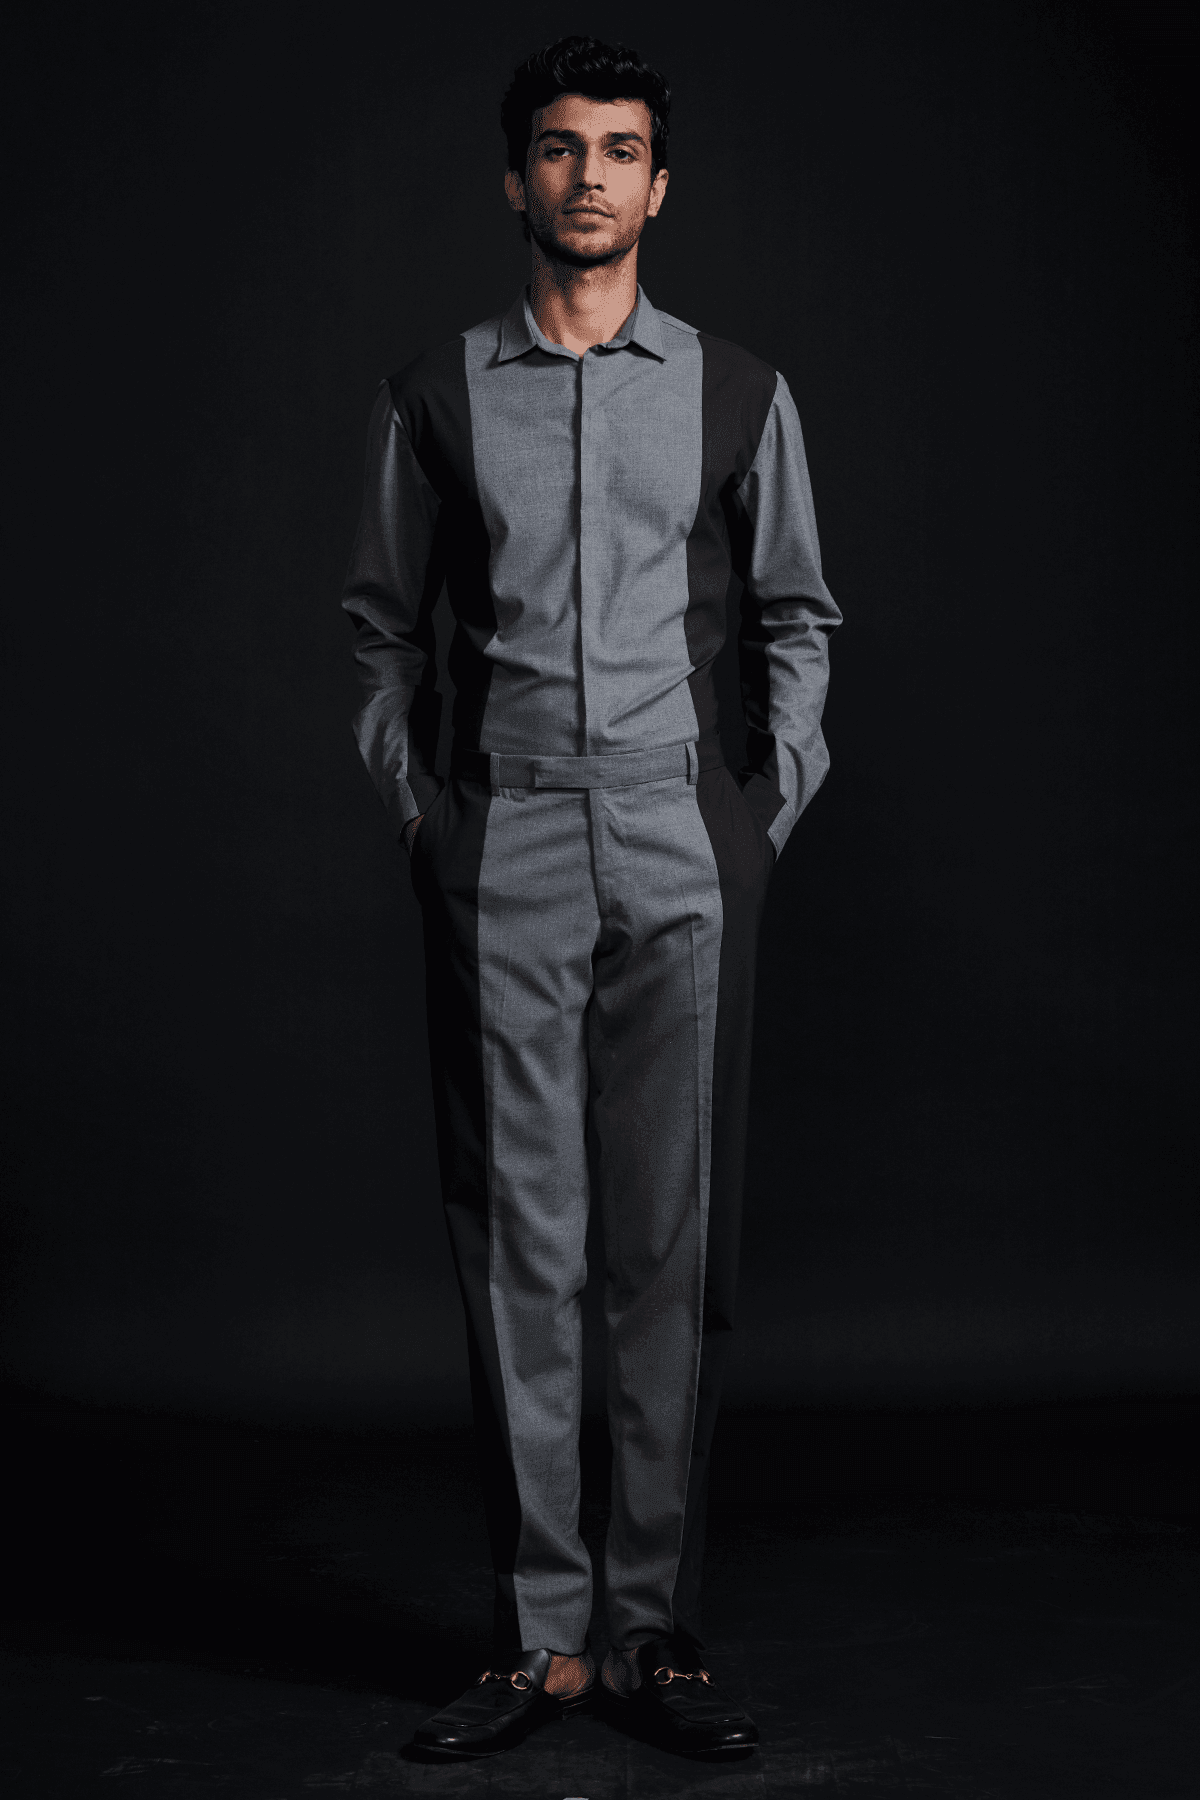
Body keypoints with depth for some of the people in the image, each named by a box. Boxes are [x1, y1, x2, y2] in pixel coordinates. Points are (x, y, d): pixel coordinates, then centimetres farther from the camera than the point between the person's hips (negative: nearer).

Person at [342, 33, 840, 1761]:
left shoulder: (739, 395, 9)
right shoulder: (436, 398, 8)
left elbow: (797, 613, 15)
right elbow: (384, 622, 15)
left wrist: (776, 799, 7)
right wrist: (414, 805, 7)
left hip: (683, 857, 0)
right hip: (503, 858, 0)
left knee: (678, 1244, 1)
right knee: (518, 1245, 1)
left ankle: (660, 1631, 10)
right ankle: (541, 1635, 9)